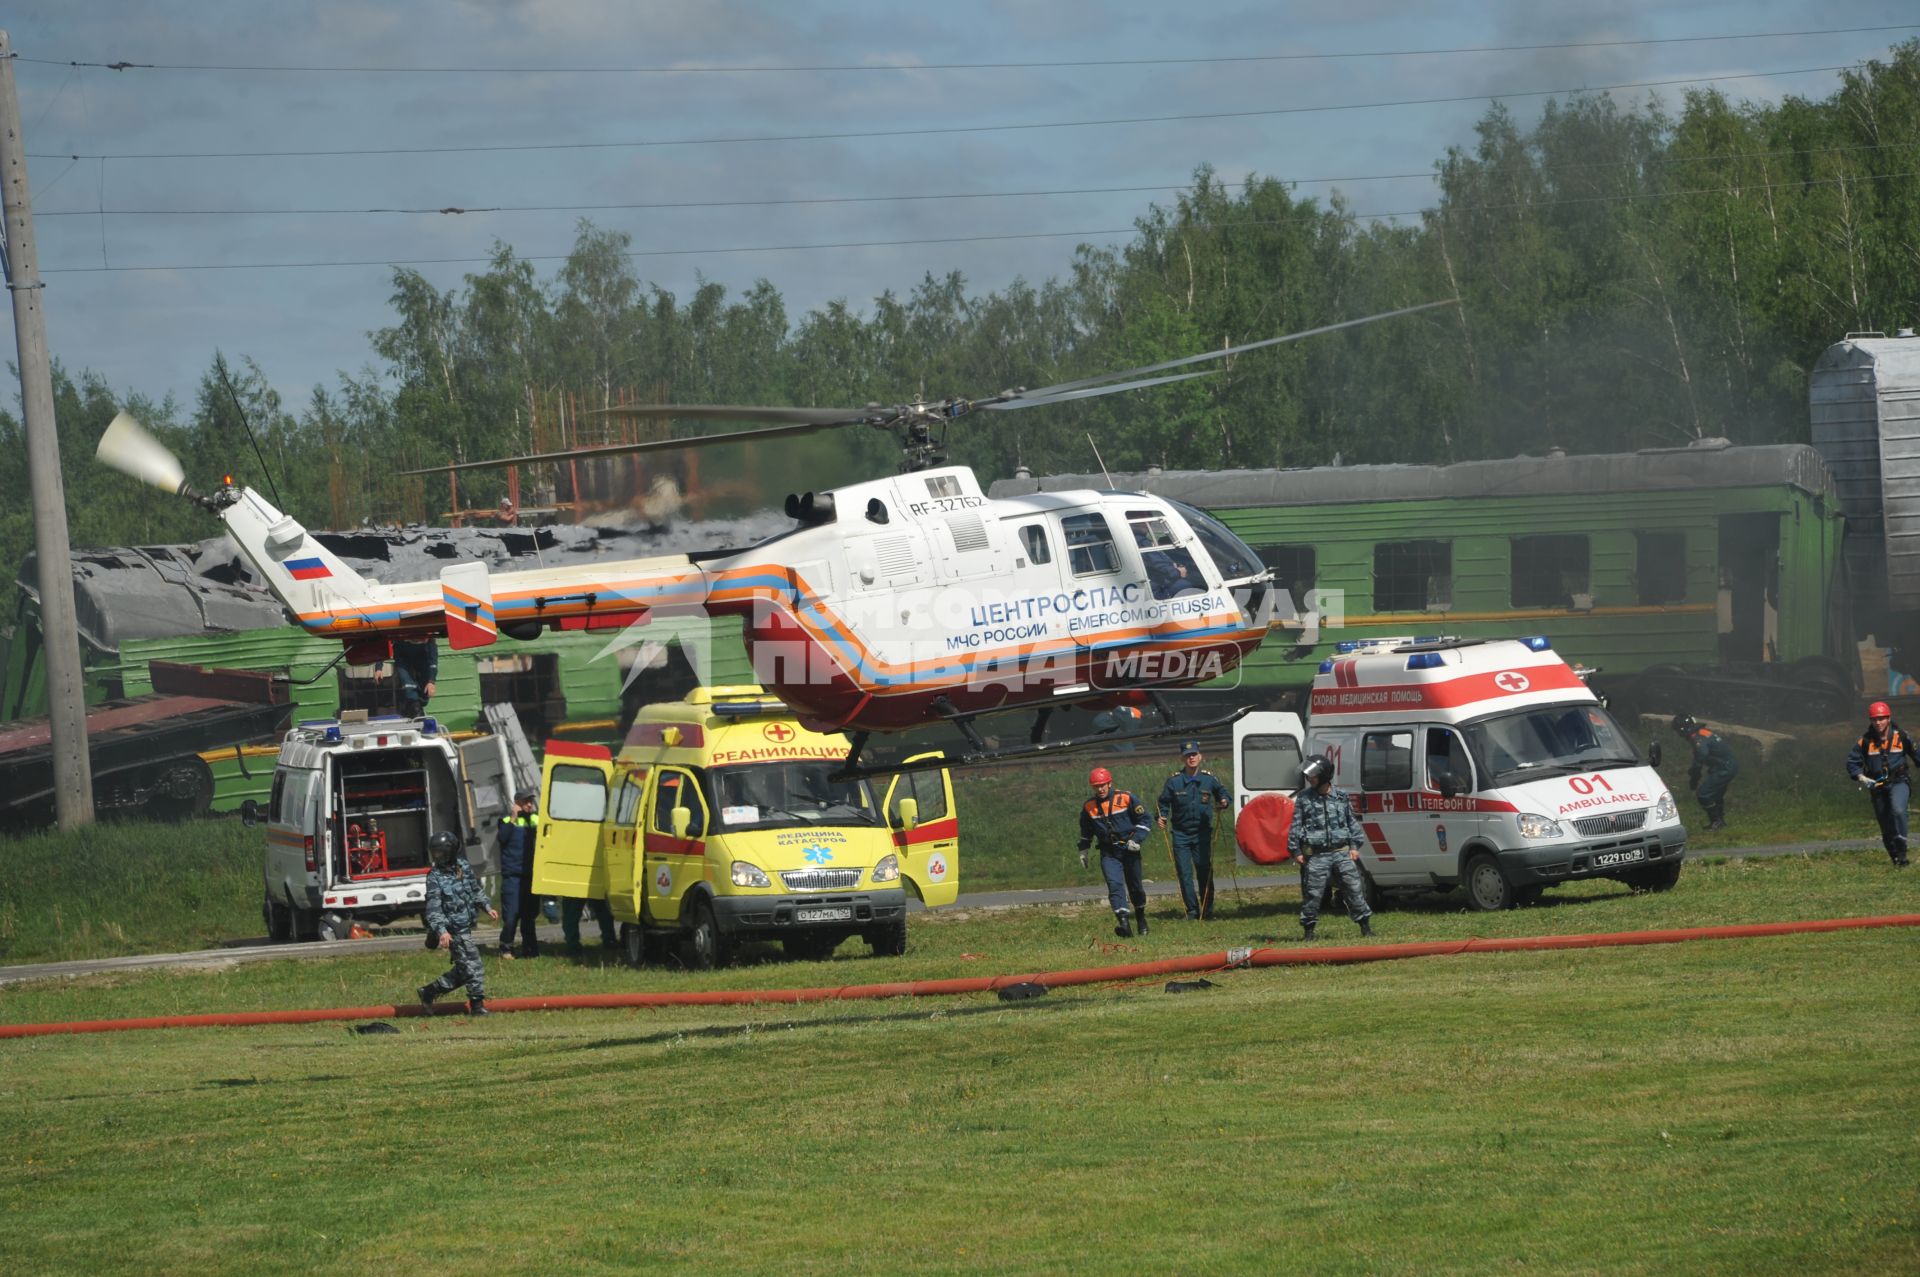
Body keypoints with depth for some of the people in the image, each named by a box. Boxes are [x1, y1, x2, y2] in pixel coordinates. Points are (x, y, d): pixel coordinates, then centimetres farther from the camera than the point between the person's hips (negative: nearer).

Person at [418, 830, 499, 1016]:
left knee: (463, 970, 13)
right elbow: (433, 908, -18)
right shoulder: (435, 877, -13)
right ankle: (477, 1005, 3)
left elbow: (476, 889, 21)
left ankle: (429, 992, 25)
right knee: (472, 967, -7)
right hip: (454, 930, -7)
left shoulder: (464, 867, 5)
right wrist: (441, 931, -29)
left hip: (466, 926, 7)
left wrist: (487, 907, 10)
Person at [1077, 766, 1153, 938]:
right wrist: (1083, 851, 20)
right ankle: (1124, 922, -29)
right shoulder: (1089, 806, 4)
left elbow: (1144, 820, -1)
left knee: (1135, 886, 11)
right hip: (1108, 853, 1)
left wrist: (1136, 839, -12)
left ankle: (1141, 918, 32)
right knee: (1115, 885, -19)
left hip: (1129, 849, -1)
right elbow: (1086, 831, 20)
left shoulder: (1126, 798, -6)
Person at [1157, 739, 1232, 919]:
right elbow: (1164, 803, 6)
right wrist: (1162, 817, -13)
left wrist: (1224, 803, -13)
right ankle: (1192, 910, 5)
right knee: (1185, 873, -2)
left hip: (1202, 833, 0)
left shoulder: (1209, 779, 1)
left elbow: (1226, 796, 10)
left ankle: (1207, 910, 10)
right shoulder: (1174, 781, 0)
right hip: (1181, 834, 0)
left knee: (1205, 871, 0)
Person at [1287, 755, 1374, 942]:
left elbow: (1352, 822, 15)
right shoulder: (1304, 798, 2)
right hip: (1317, 855, -1)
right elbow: (1296, 826, 5)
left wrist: (1354, 846, 8)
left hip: (1342, 853, 2)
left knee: (1354, 888, 1)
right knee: (1313, 893, -2)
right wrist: (1297, 851, 0)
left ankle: (1366, 927, 10)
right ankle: (1309, 931, 9)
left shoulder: (1341, 796, 7)